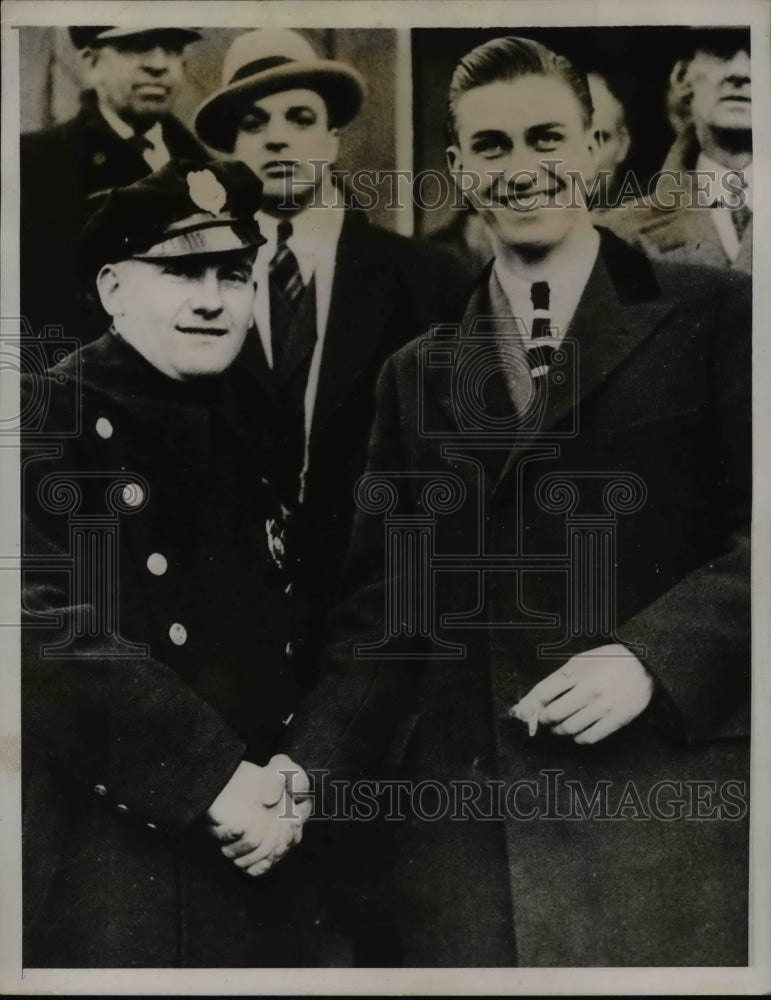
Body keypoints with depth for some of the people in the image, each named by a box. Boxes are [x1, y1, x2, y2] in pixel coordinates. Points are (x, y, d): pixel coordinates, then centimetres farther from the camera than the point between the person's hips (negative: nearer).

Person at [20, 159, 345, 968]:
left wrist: (292, 776, -4)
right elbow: (58, 644, -18)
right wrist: (214, 780, -17)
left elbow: (285, 641, 10)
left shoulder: (249, 432, 9)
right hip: (104, 859, -5)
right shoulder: (48, 420, -8)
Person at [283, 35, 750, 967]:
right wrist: (306, 772, -3)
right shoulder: (416, 374, 13)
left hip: (670, 812, -2)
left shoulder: (712, 315, 3)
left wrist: (654, 655, -17)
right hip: (468, 831, 3)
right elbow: (382, 611, 9)